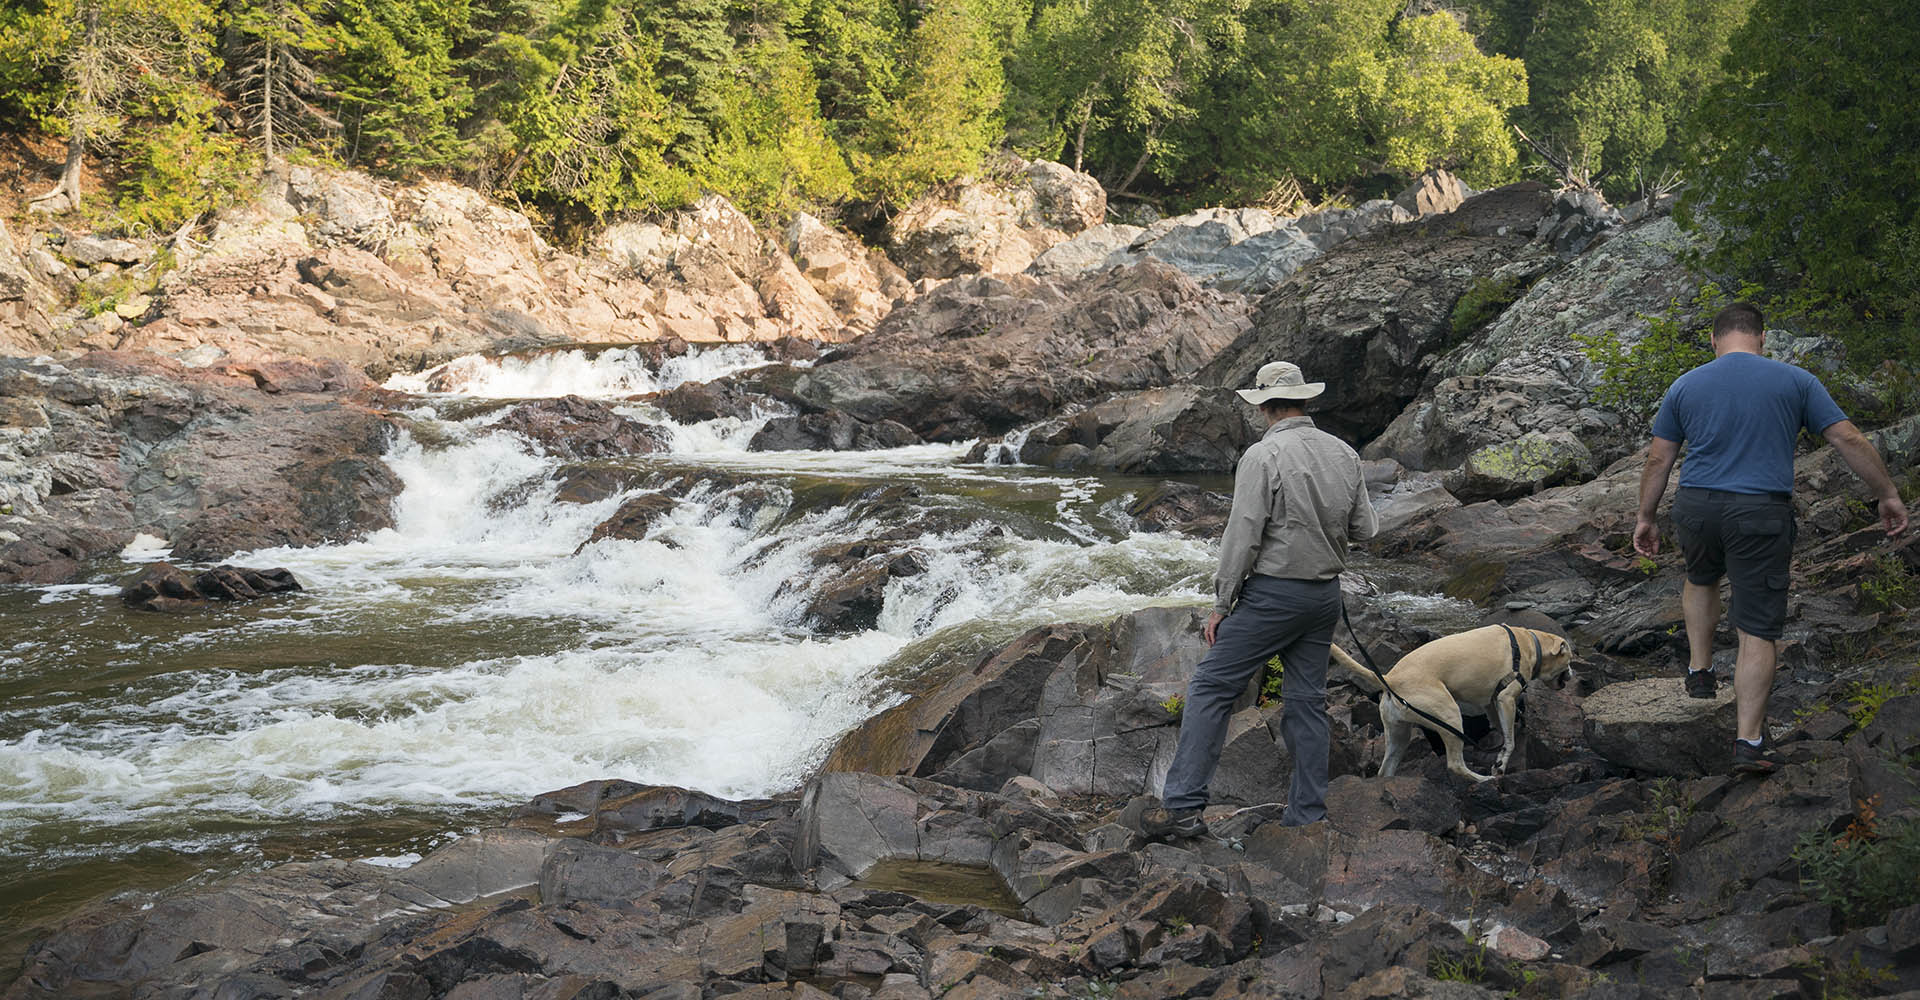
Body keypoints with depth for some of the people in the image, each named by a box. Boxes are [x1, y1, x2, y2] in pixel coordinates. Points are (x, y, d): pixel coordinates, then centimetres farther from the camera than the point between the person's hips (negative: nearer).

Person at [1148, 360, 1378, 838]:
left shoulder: (1262, 457, -15)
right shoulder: (1344, 454, 4)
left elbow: (1243, 538, -16)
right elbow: (1366, 528, 8)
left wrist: (1221, 605, -9)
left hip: (1273, 593, -6)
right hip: (1326, 595, 6)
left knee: (1211, 688, -1)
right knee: (1307, 701, 13)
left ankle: (1183, 806, -5)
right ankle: (1308, 814, 15)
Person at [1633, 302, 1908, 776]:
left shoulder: (1685, 386, 6)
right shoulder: (1795, 381, 2)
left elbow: (1658, 460, 9)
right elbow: (1849, 440, 0)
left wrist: (1646, 518, 18)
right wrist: (1888, 496, 9)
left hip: (1697, 507, 2)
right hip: (1762, 514, -2)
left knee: (1701, 577, 34)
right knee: (1757, 630, 1)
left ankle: (1699, 670, 32)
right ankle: (1748, 742, -2)